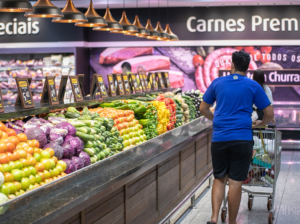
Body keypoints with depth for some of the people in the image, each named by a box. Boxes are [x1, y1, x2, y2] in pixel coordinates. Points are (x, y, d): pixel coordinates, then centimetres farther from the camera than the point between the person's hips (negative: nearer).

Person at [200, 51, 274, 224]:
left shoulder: (217, 83, 8)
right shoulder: (253, 86, 2)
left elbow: (203, 109, 16)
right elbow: (269, 114, 4)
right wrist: (260, 124, 24)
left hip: (219, 138, 2)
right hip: (242, 139, -2)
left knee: (220, 179, 14)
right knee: (235, 182, 3)